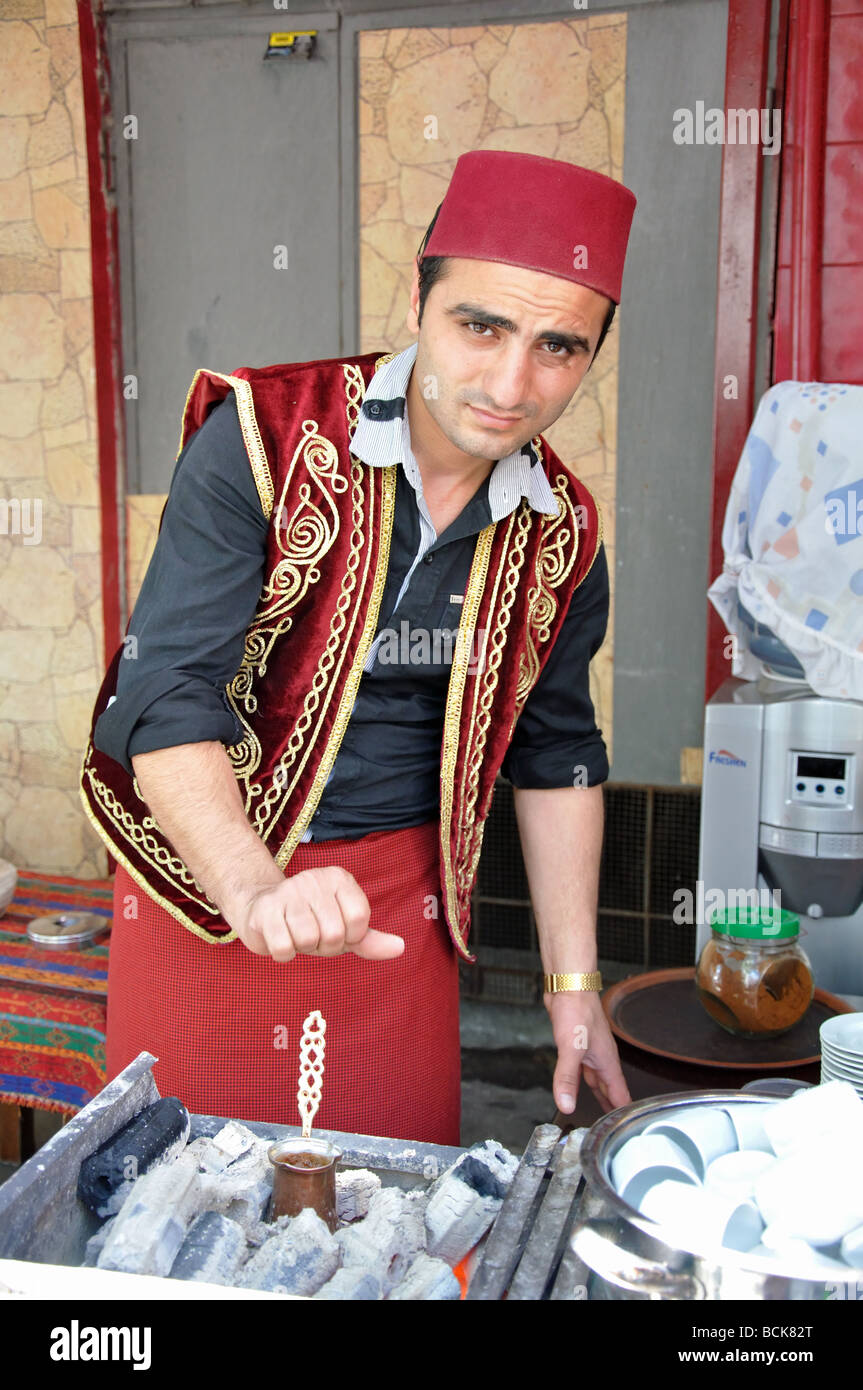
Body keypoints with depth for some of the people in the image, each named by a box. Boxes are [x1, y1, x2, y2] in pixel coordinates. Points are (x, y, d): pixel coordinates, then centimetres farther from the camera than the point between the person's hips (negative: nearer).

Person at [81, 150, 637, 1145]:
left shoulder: (560, 533, -2)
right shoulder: (261, 440, -16)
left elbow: (555, 755, 8)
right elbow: (164, 700, -21)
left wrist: (572, 985, 8)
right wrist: (255, 888, -38)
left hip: (401, 895, 3)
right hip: (208, 874, -2)